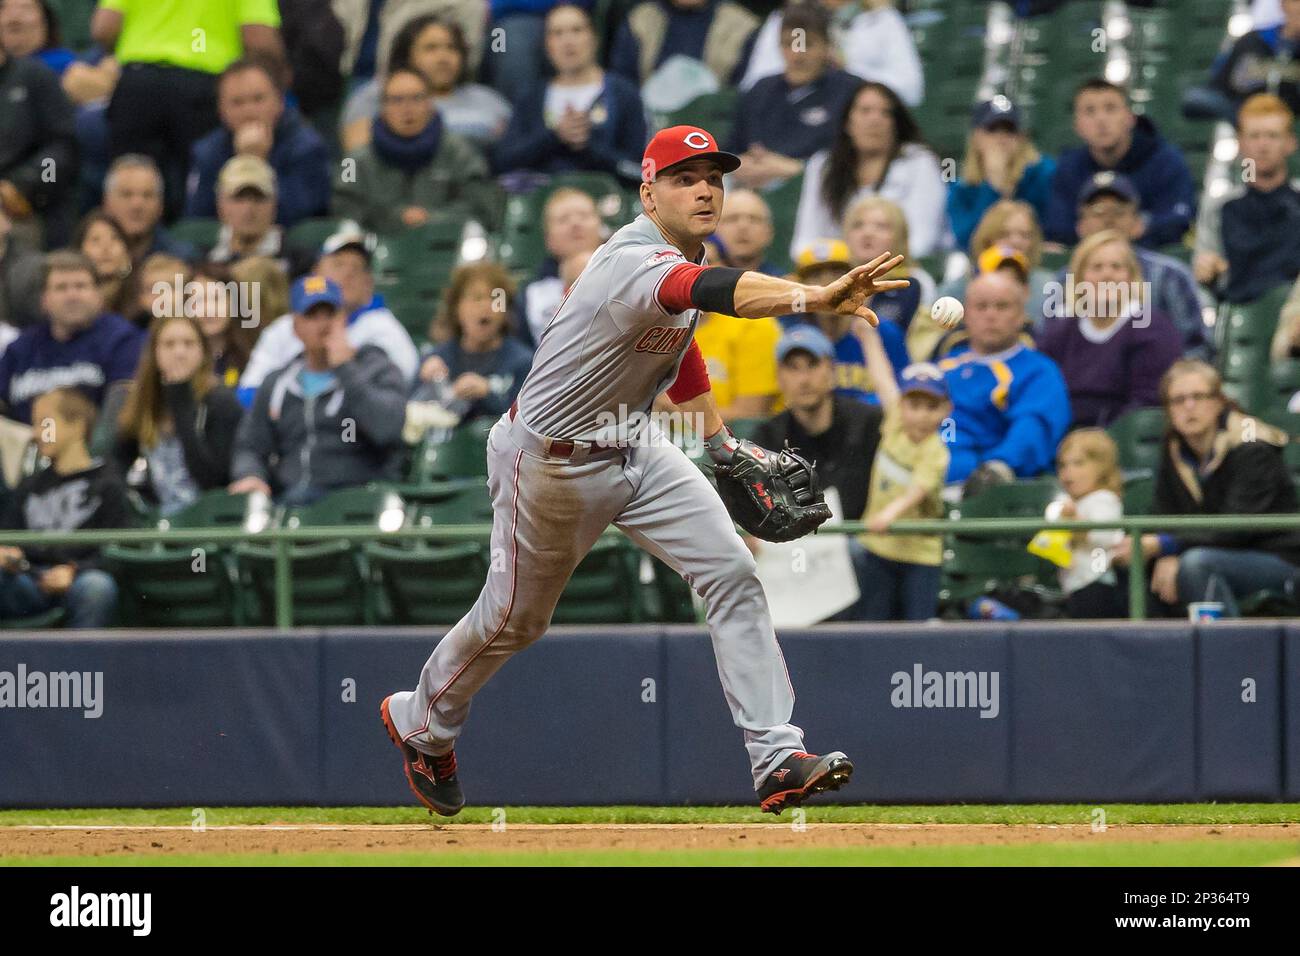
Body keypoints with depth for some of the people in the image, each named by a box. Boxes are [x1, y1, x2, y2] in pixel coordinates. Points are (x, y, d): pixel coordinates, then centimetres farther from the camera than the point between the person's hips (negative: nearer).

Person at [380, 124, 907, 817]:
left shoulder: (681, 256, -2)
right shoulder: (633, 261, -32)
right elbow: (714, 291, -53)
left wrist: (720, 442, 15)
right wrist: (817, 297, -69)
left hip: (634, 449, 8)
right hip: (551, 463, -8)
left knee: (731, 572, -10)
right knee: (516, 617, 12)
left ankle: (776, 758, -14)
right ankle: (421, 722, 42)